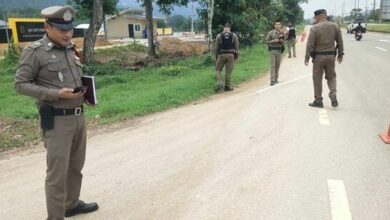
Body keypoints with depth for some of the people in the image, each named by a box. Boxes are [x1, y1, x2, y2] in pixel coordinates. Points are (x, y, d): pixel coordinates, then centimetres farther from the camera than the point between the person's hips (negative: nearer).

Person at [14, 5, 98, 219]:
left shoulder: (70, 50, 12)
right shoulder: (34, 51, -9)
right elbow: (20, 84, -11)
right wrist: (57, 94, -21)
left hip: (78, 117, 7)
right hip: (57, 120, -7)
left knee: (76, 166, 18)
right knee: (57, 172, -2)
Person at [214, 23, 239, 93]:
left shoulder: (219, 36, 0)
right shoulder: (234, 35, 0)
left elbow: (216, 47, 3)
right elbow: (237, 47, 1)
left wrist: (216, 56, 14)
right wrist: (236, 56, 10)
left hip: (221, 55, 0)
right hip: (230, 55, 0)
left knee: (218, 70, 11)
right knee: (228, 71, 7)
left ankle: (219, 85, -4)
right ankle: (227, 87, 13)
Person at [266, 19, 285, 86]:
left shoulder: (282, 33, 7)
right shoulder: (271, 33, -4)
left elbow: (283, 43, 14)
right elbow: (266, 40, -2)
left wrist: (282, 41, -8)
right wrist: (273, 41, -15)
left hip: (279, 50, 4)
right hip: (273, 50, -4)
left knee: (278, 65, 7)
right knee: (273, 65, -8)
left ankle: (276, 79, 18)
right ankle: (272, 80, -10)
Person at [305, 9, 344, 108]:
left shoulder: (315, 28, -11)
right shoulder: (335, 26, 4)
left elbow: (310, 44, -14)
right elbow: (340, 42, 8)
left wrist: (307, 57, -7)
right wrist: (340, 54, 17)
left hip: (318, 56, -4)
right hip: (331, 56, 4)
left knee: (317, 79, 7)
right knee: (331, 77, 17)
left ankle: (318, 101, 13)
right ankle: (333, 96, -1)